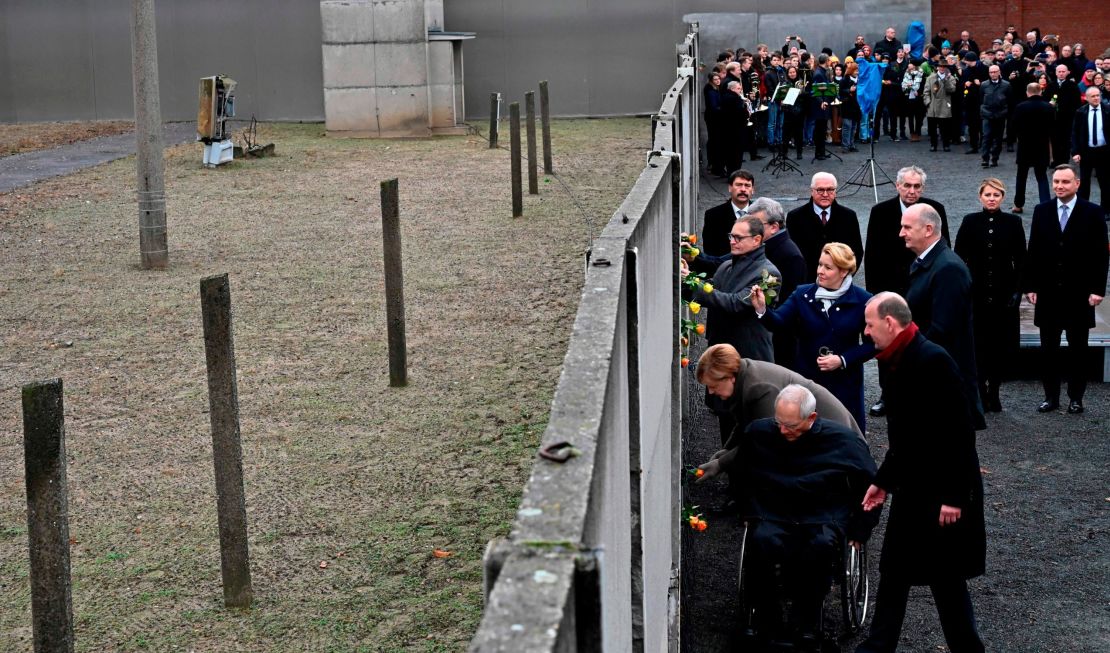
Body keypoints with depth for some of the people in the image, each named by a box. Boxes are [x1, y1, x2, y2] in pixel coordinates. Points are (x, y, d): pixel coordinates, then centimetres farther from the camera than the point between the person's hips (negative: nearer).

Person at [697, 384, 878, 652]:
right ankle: (768, 624, -20)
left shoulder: (843, 440, -3)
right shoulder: (758, 432, 2)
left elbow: (870, 486, 10)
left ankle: (806, 626, -19)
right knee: (762, 541, -35)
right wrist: (748, 513, 18)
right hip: (772, 515, 1)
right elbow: (739, 474, 23)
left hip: (823, 518, -1)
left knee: (822, 546, -37)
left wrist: (859, 531, 8)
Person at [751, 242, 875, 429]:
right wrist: (762, 310, -29)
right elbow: (779, 324, -9)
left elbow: (872, 343, -2)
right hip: (807, 381, 2)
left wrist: (843, 360, -14)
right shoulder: (802, 295, 1)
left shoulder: (862, 300, -4)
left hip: (845, 386, -2)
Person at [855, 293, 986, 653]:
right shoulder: (899, 362, 8)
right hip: (913, 488, 9)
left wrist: (952, 496, -22)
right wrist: (883, 481, 18)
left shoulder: (932, 360, -21)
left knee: (946, 578, 2)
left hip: (941, 493, -9)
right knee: (894, 571, 15)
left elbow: (959, 433, -23)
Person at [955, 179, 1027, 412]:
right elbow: (959, 257, 3)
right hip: (976, 294, 0)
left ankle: (994, 392, 15)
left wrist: (1017, 290, -4)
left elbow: (1021, 259, 3)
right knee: (978, 345, 0)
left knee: (1001, 345, 3)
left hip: (1004, 293, 0)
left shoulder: (1013, 222, 2)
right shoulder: (970, 222, 2)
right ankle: (981, 392, 10)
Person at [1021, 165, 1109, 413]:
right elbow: (1033, 251, 5)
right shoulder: (1042, 211, 4)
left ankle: (1076, 397, 18)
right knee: (1048, 348, 7)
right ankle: (1051, 396, 16)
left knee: (1077, 347, 8)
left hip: (1079, 293, -2)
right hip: (1048, 293, 2)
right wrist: (1030, 286, 1)